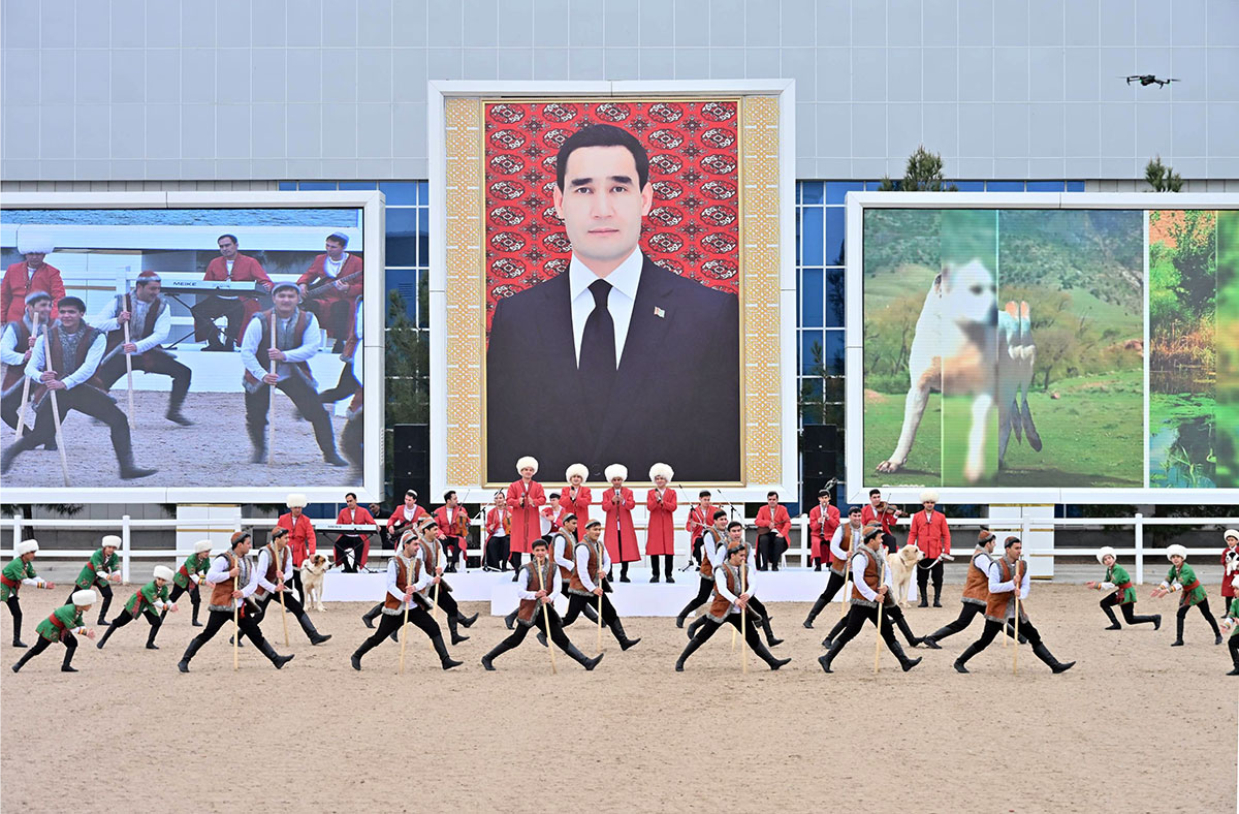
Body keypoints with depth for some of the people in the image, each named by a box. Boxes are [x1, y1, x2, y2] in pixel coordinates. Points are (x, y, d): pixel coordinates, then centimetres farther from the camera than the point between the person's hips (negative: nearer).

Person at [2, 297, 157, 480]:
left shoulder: (95, 337, -7)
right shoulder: (46, 338, -4)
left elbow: (89, 367, -17)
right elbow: (30, 368, -5)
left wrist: (65, 383, -30)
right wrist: (41, 377, -29)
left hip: (80, 389, 1)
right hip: (52, 391, -1)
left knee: (118, 420, -12)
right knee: (42, 435, -5)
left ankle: (127, 468, -6)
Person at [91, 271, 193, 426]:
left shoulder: (162, 306, 1)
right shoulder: (119, 302, -2)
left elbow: (161, 334, -12)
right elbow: (96, 325, -3)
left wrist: (138, 346, -27)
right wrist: (117, 322, -21)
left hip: (147, 353, 2)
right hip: (119, 354, -1)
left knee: (183, 372, -13)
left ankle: (173, 411, 1)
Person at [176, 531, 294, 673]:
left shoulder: (248, 562, 13)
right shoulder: (224, 559, -11)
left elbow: (254, 583, 8)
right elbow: (209, 577, -18)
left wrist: (244, 592, -11)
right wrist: (230, 574, -21)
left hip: (239, 606, 7)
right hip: (222, 605, -7)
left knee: (256, 634, 8)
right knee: (207, 634, -8)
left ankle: (277, 660, 9)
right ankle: (184, 661, 1)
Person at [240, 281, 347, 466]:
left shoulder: (308, 320, -9)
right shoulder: (260, 321, -16)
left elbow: (312, 348, -16)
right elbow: (246, 352, -17)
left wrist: (285, 355, -31)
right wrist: (263, 375, -30)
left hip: (294, 374, 1)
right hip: (262, 374, -1)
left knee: (318, 412, -6)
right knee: (255, 417, -3)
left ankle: (330, 453, 7)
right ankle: (259, 450, 26)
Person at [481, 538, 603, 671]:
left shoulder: (553, 568, 4)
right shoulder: (527, 569, -8)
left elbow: (558, 587, -9)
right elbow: (520, 592, -11)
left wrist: (550, 598, -30)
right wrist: (535, 595, -29)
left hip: (545, 610, 4)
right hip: (529, 610, -4)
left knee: (561, 639, 4)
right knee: (516, 639, 0)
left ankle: (586, 662, 0)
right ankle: (488, 658, 15)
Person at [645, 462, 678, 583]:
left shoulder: (672, 493, 8)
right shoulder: (651, 493, 8)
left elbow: (673, 507, -6)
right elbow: (649, 507, -6)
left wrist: (662, 501, -18)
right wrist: (656, 500, -23)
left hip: (667, 525, 0)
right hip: (654, 525, 0)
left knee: (669, 550, -2)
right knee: (654, 549, -2)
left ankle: (668, 574, 4)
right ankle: (655, 574, 5)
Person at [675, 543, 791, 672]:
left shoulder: (747, 568, 5)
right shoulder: (721, 570, -12)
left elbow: (753, 585, -9)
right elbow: (722, 589, -26)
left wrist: (748, 594, -33)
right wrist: (735, 600, -43)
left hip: (740, 612, 5)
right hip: (721, 610, -5)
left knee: (754, 639, 7)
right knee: (701, 637, -3)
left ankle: (773, 662, 10)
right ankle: (681, 661, 6)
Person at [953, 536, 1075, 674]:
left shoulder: (1023, 566, 6)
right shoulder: (997, 565, -14)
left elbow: (1025, 587, 3)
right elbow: (992, 587, -21)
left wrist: (1021, 593, -20)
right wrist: (1012, 584, -29)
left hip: (1015, 610, 6)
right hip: (998, 609, -6)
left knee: (1035, 638, 6)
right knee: (984, 641, -5)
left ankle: (1055, 665, 9)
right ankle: (959, 662, 9)